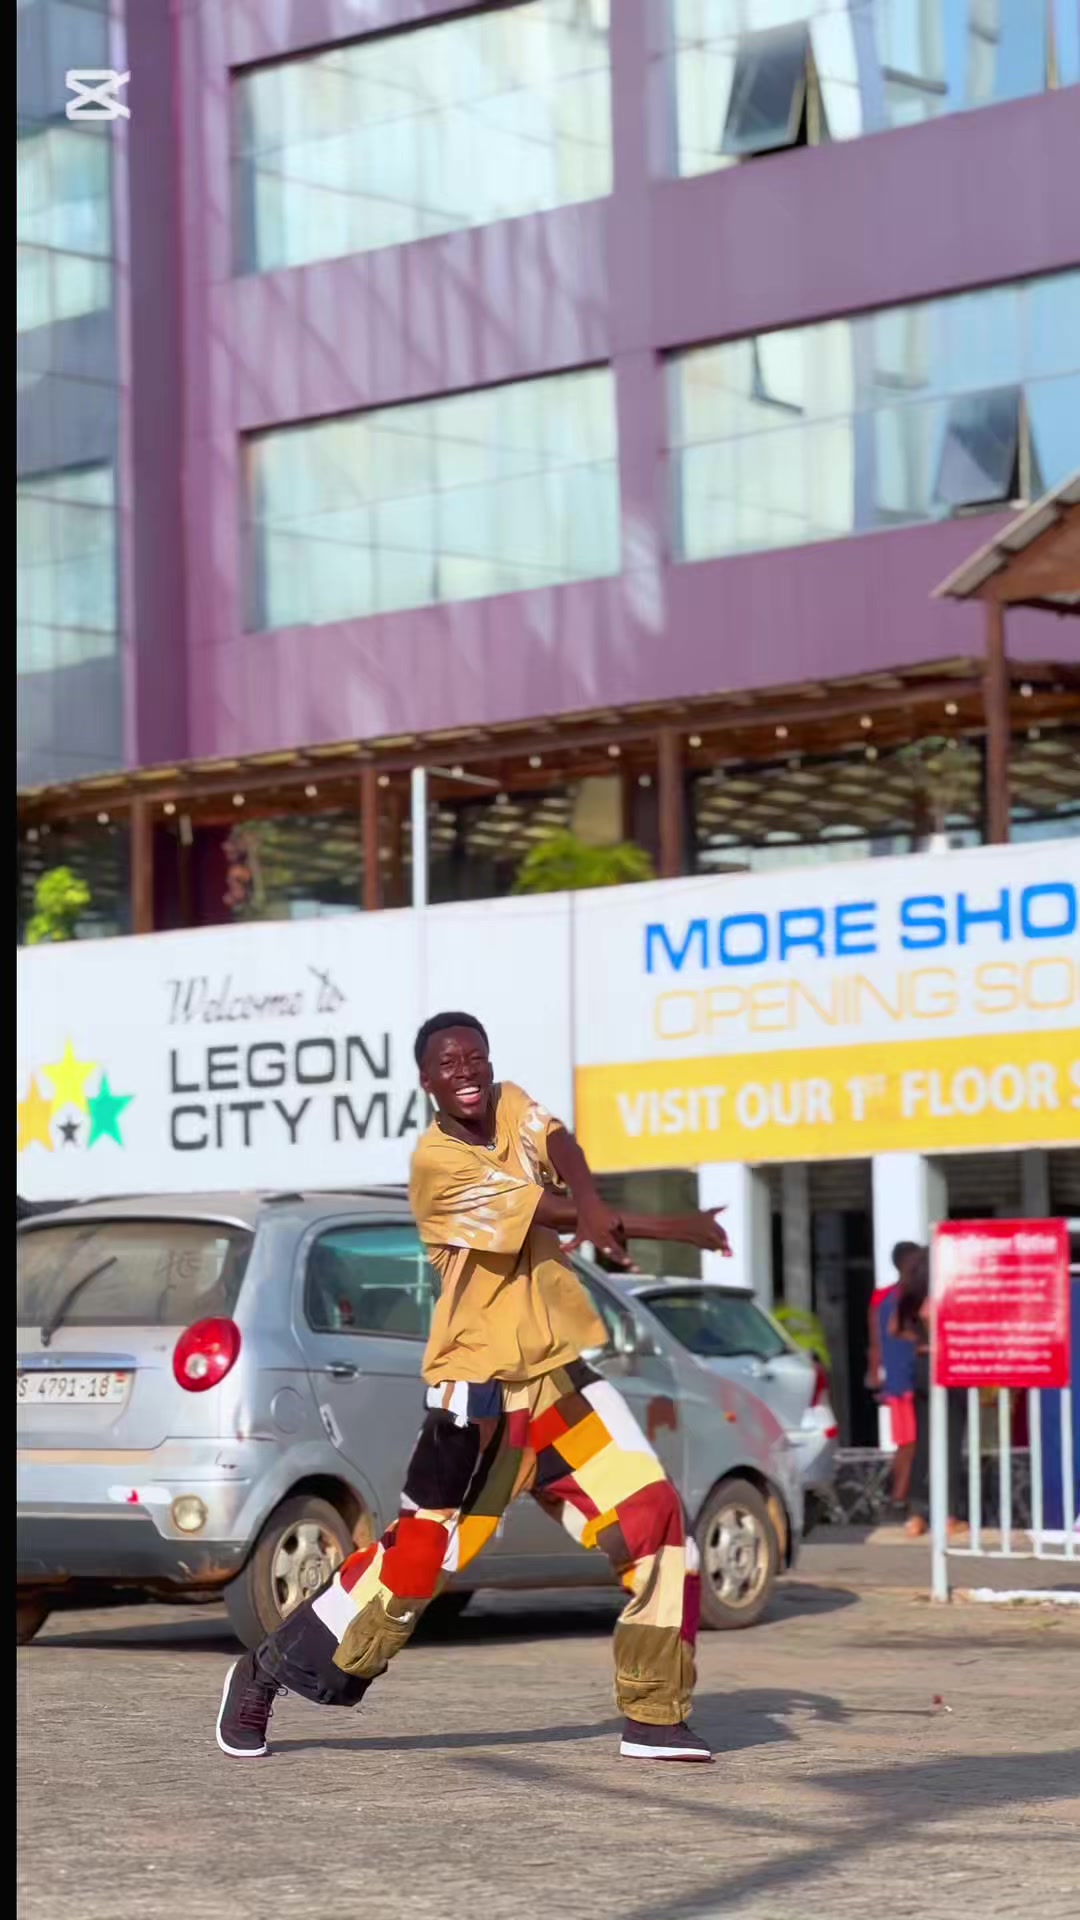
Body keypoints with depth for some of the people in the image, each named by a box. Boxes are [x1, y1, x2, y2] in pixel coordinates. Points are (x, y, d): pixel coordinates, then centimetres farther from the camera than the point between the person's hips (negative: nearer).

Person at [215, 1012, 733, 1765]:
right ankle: (266, 1674, 14)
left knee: (657, 1522, -5)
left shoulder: (513, 1106, 7)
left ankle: (656, 1717, 2)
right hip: (480, 1395, -6)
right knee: (417, 1558, -3)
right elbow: (555, 1214, -19)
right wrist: (670, 1227, -17)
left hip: (562, 1376, 6)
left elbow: (561, 1152, -13)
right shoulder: (438, 1162, -14)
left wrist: (595, 1207, -35)